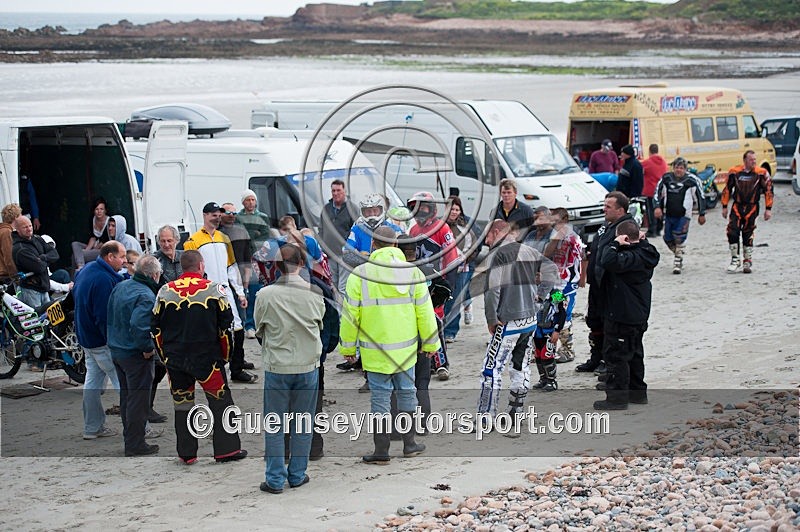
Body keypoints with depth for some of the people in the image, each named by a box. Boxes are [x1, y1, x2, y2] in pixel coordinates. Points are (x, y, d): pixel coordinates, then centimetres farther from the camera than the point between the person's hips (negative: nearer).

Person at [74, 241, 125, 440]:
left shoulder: (86, 270, 8)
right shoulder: (104, 279, -25)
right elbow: (105, 317, -25)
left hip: (86, 338, 10)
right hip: (103, 341, -10)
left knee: (93, 380, 14)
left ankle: (92, 427, 20)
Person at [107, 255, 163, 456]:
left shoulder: (120, 287, 6)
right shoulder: (146, 296, -23)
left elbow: (111, 316, 16)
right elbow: (138, 325, -34)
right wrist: (148, 348, -22)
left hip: (116, 350, 9)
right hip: (137, 356, -9)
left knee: (126, 395, 19)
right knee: (139, 399, 0)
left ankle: (129, 436, 30)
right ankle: (135, 445, 5)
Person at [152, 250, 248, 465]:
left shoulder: (165, 291, 2)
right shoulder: (214, 289, -6)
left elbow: (155, 328, 6)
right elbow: (226, 325, -4)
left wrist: (164, 355, 16)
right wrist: (225, 355, 7)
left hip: (174, 358, 3)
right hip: (207, 358, -3)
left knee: (182, 404, 13)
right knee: (220, 402, 8)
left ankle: (186, 453, 15)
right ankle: (227, 449, 8)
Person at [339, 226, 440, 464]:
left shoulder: (359, 274, -8)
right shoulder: (412, 272, -2)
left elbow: (350, 314, -6)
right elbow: (424, 311, 1)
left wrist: (348, 346, 5)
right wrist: (430, 343, 12)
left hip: (375, 352, -2)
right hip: (405, 349, 2)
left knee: (380, 398, 4)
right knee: (406, 393, 16)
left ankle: (382, 451, 8)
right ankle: (409, 444, 25)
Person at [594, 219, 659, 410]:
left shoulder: (633, 257, -23)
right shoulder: (644, 254, 7)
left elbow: (608, 261, -36)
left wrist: (615, 244, -23)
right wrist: (617, 245, 4)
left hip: (622, 317, -10)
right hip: (638, 316, 10)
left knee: (616, 355, -2)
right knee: (634, 353, 20)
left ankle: (617, 397, 1)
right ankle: (638, 392, 30)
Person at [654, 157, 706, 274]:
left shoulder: (691, 180, -7)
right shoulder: (666, 178, 2)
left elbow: (700, 196, 0)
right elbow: (658, 193, 11)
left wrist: (701, 214, 3)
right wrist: (658, 207, -2)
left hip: (683, 215, -4)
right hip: (668, 214, 4)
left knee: (680, 239, -13)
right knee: (668, 239, 10)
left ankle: (678, 262, -4)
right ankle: (679, 253, 35)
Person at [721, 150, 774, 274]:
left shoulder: (761, 174, -5)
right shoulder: (734, 172, -2)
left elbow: (768, 191, 1)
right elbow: (727, 189, 9)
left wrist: (768, 209, -2)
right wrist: (724, 207, 9)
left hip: (752, 207, -1)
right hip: (737, 206, 1)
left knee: (748, 235, 4)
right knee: (732, 232, -9)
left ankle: (748, 262, 17)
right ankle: (735, 260, 5)